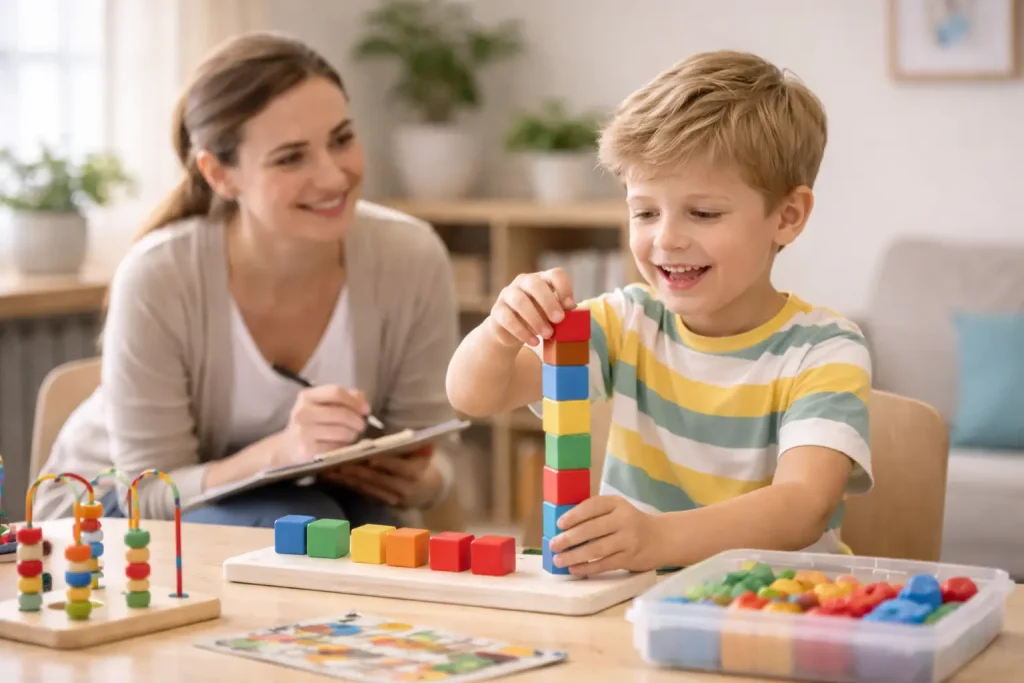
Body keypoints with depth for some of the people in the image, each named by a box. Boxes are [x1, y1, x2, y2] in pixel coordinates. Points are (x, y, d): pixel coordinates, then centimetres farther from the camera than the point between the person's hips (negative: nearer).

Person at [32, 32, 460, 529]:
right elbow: (152, 498, -22)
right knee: (298, 524, -31)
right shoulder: (157, 278, -28)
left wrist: (418, 483, -33)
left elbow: (430, 460, -9)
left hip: (325, 499, 3)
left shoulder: (411, 258, -20)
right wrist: (280, 452, -40)